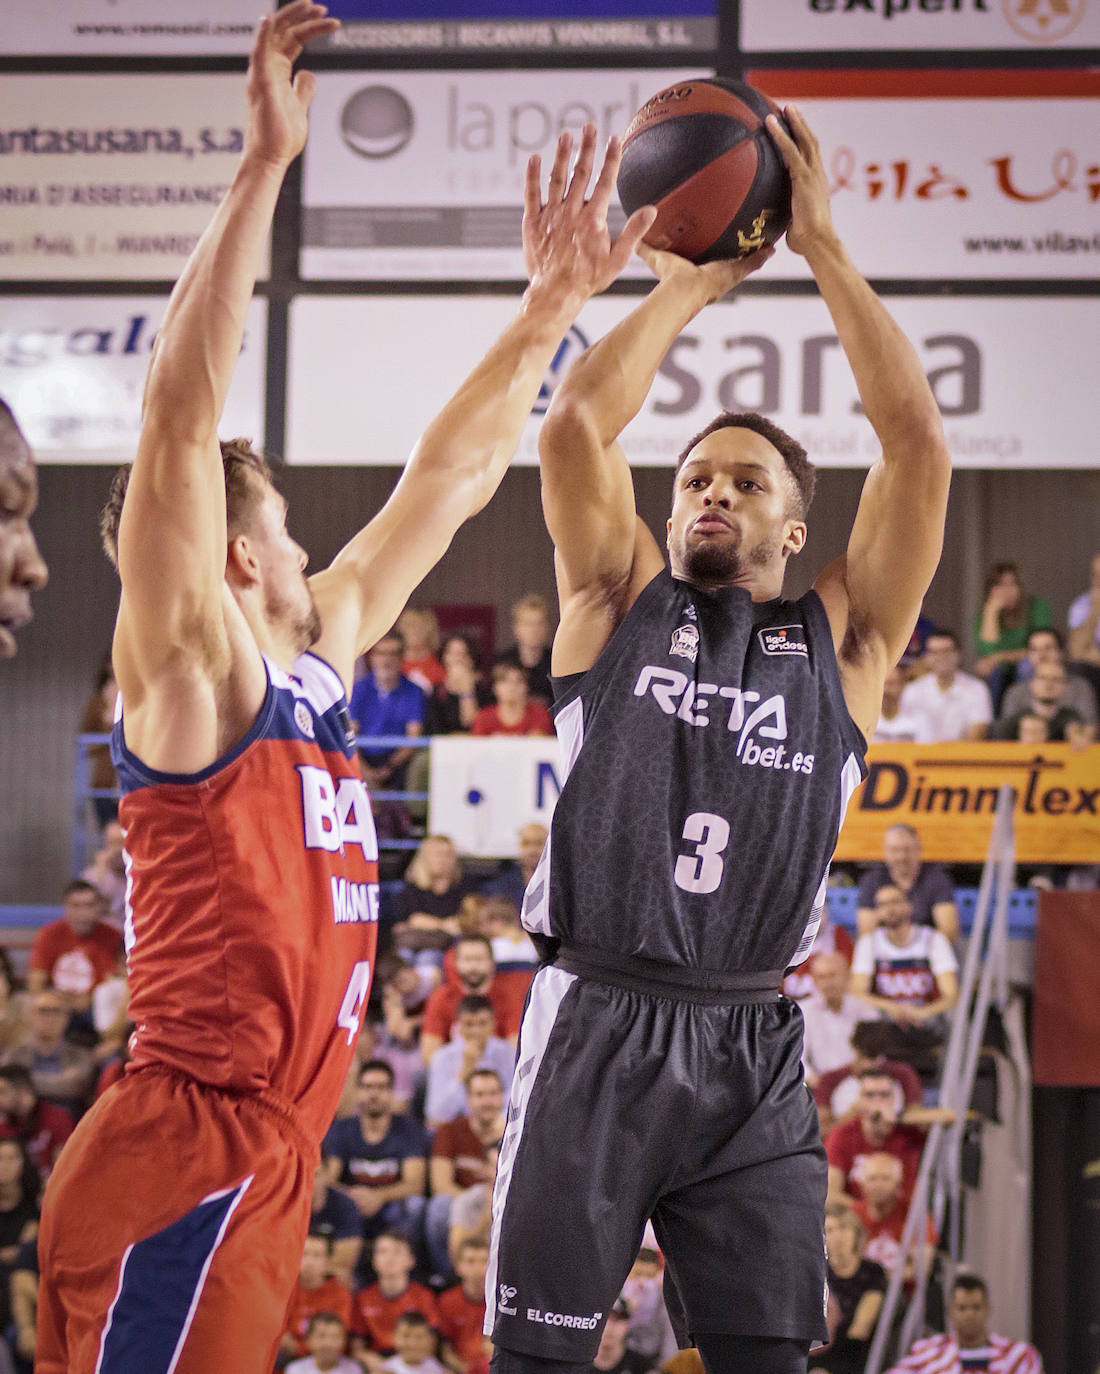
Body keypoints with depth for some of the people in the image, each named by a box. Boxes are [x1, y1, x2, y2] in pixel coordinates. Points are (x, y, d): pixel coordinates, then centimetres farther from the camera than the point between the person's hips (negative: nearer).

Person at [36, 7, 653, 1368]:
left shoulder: (312, 665, 17)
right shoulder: (190, 670, -6)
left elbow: (446, 478, 26)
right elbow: (180, 409, -19)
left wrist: (550, 304, 25)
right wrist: (263, 162, -22)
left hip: (260, 1165, 9)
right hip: (185, 1165, -9)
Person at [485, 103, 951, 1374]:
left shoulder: (842, 638, 11)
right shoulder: (621, 602, 12)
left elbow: (917, 440, 2)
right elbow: (575, 424, -1)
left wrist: (821, 245, 4)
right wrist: (689, 283, 8)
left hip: (752, 1050, 1)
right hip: (594, 1026, -1)